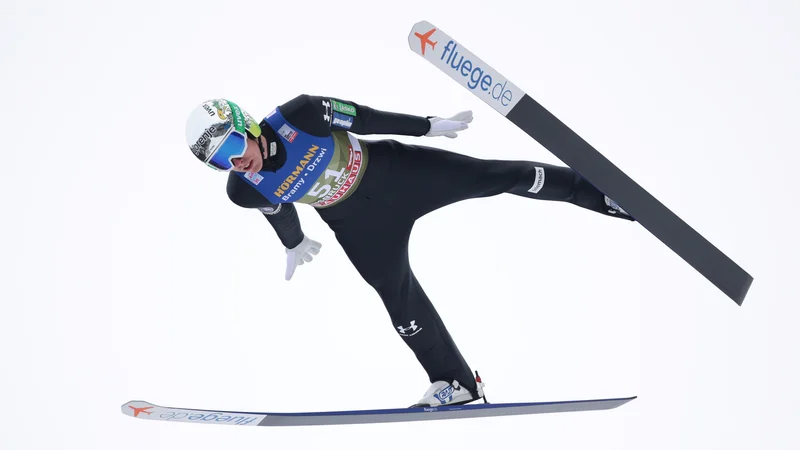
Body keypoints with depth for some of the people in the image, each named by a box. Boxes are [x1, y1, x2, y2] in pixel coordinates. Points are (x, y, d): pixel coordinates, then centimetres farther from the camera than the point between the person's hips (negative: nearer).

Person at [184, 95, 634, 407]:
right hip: (360, 225, 2)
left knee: (497, 176, 0)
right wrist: (295, 243, 22)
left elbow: (366, 118, -18)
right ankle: (457, 382, 20)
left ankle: (599, 191, 16)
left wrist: (430, 126, -9)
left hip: (393, 172, -2)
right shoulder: (245, 189, -19)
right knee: (402, 302, 2)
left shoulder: (297, 115, -29)